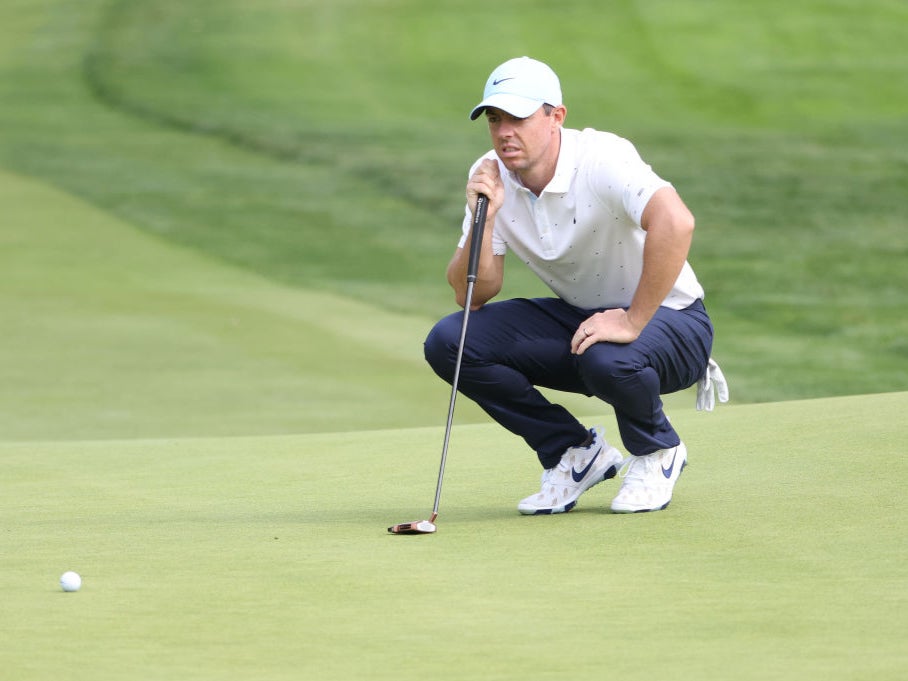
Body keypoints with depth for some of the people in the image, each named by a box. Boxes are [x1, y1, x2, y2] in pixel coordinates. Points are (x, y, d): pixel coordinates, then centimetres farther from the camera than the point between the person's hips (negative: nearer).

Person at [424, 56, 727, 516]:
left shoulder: (602, 159, -25)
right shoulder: (491, 177, -5)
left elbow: (675, 222, -43)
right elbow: (474, 295, -6)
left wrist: (632, 322, -38)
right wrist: (483, 218, -22)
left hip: (665, 319, -6)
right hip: (576, 319, 6)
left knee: (607, 360, -40)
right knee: (448, 341, -12)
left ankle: (657, 452, -3)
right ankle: (577, 454, 2)